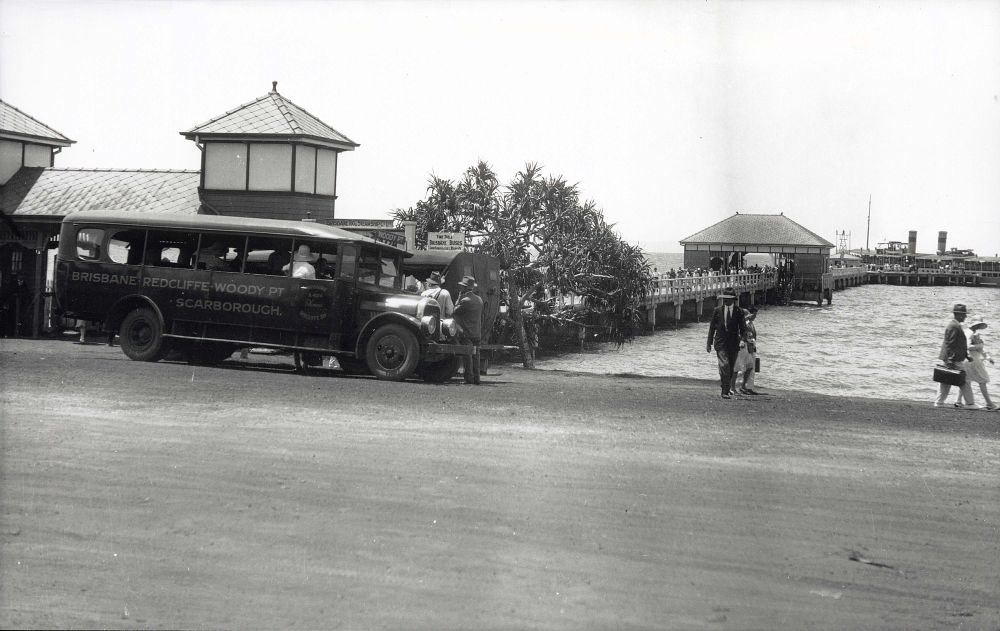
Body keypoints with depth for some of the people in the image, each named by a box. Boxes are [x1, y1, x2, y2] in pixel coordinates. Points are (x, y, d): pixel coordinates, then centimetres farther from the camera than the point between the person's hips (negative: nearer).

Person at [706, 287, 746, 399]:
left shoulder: (739, 311, 0)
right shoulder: (717, 310, 3)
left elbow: (743, 328, 1)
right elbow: (712, 327, 8)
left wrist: (743, 340, -14)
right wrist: (709, 343, 7)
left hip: (733, 343, 1)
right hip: (720, 342, -1)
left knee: (731, 368, 10)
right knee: (724, 365, -16)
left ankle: (728, 388, 28)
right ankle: (725, 391, -14)